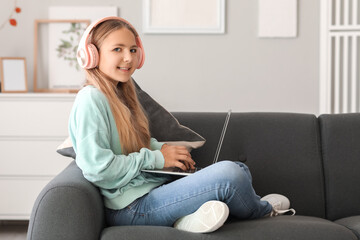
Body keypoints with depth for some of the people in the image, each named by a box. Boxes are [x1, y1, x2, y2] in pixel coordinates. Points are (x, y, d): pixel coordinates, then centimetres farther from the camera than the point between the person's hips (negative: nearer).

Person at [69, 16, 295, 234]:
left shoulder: (119, 95, 16)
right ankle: (263, 210, 13)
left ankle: (195, 215, -12)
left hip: (155, 186, 10)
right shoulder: (91, 99, -13)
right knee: (228, 175, -19)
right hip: (130, 208, -10)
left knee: (240, 169, 9)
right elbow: (97, 168, -21)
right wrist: (156, 158, -13)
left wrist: (162, 149, 6)